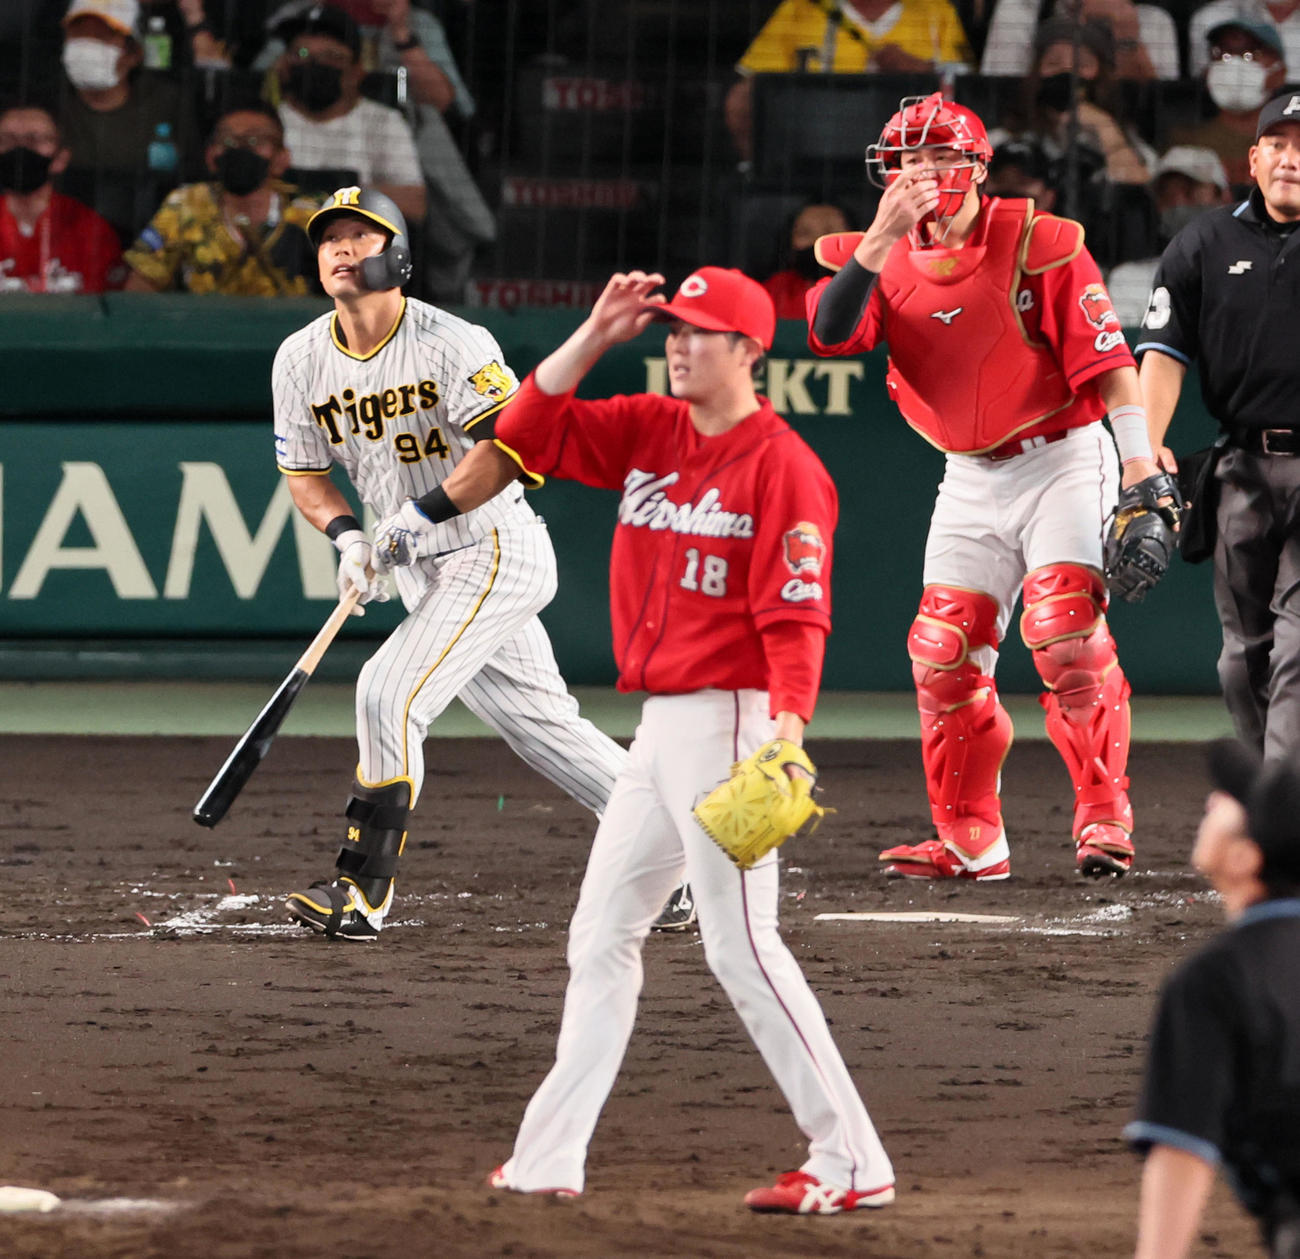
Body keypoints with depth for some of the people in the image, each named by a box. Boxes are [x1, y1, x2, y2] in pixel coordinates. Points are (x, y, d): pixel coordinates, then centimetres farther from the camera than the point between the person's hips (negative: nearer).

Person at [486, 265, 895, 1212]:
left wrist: (788, 724, -32)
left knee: (741, 946, -13)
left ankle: (852, 1164, -11)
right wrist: (595, 336, 0)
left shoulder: (783, 466, -12)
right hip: (660, 725, 9)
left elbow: (797, 614, -20)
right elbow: (528, 432, 9)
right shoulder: (649, 432, 11)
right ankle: (548, 1159, 21)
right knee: (601, 936, 13)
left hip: (730, 722, -9)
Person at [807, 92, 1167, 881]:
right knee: (944, 654, 1)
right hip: (969, 482, 5)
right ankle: (970, 842, 11)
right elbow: (829, 333, -15)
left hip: (1063, 462, -5)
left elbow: (1106, 358, -14)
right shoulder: (885, 260, 3)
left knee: (1065, 632, -20)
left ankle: (1105, 818, -13)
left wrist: (1139, 461, -23)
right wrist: (882, 238, -24)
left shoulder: (1041, 245, -11)